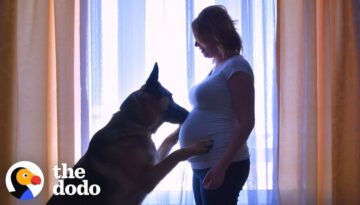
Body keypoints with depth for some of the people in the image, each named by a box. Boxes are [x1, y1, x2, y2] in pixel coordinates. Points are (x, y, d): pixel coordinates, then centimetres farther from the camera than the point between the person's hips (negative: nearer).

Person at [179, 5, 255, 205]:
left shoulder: (236, 66, -11)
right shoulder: (217, 68, 15)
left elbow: (246, 122, -17)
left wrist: (221, 166, -22)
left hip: (224, 166, -9)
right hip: (203, 165, 9)